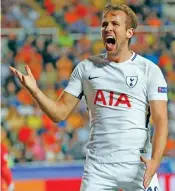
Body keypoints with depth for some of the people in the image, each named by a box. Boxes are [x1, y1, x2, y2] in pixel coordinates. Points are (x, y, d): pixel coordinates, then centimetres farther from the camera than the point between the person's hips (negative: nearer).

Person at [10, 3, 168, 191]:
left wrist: (155, 160, -21)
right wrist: (35, 91, -10)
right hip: (97, 166, 2)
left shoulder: (150, 70, 0)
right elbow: (59, 113, 8)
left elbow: (160, 120, -6)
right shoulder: (86, 67, 9)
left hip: (137, 166, -2)